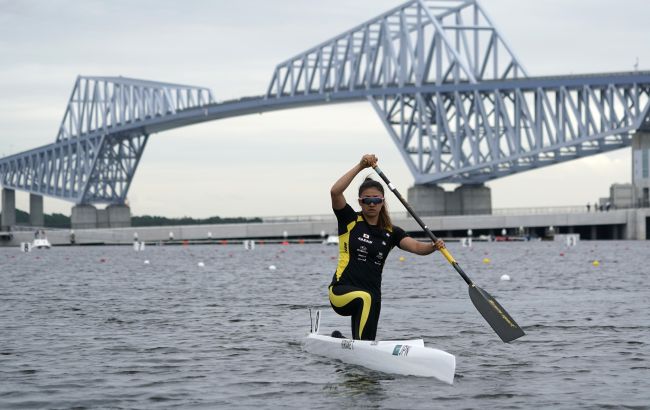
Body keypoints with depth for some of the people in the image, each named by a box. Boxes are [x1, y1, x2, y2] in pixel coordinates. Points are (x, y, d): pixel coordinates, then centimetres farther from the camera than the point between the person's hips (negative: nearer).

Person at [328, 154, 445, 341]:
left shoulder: (391, 232, 9)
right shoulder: (350, 221, 0)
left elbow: (416, 246, -7)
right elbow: (335, 192, -16)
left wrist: (433, 246, -28)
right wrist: (360, 167, -19)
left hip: (372, 296, 5)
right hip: (342, 290, -5)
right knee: (364, 298, -37)